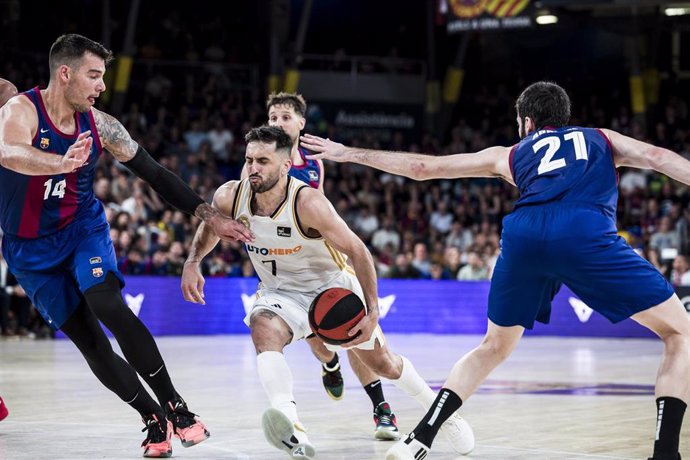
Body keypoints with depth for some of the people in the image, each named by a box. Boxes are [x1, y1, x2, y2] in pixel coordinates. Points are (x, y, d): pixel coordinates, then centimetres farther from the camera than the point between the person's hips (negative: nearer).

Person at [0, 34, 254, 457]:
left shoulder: (100, 125, -6)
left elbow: (156, 175, 2)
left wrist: (210, 216, -4)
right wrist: (65, 163, -63)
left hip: (84, 228, 1)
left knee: (107, 304, -26)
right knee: (88, 342, -4)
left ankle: (175, 406, -19)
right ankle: (155, 420, 8)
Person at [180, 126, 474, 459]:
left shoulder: (308, 203, -30)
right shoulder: (229, 197, -17)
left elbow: (358, 252, -23)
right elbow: (208, 230, 7)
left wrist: (372, 312, -27)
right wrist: (192, 263, -11)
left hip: (333, 285, -2)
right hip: (281, 292, 2)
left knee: (382, 362, 8)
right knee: (263, 331, -32)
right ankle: (291, 428, -49)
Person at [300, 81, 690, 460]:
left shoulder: (509, 155, 36)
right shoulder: (604, 139, 35)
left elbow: (422, 167, 37)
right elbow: (658, 157, 15)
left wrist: (348, 154, 48)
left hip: (523, 235, 3)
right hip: (585, 233, -3)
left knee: (495, 347, 26)